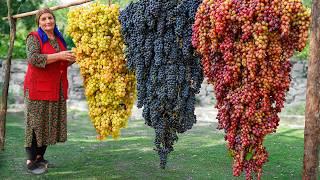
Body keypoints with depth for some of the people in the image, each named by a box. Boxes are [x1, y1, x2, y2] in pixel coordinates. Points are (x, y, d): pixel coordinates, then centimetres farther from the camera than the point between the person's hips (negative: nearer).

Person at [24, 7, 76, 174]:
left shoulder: (59, 39, 16)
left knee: (50, 123, 9)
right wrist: (58, 55, -23)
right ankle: (31, 161, 3)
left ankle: (40, 157, 20)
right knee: (36, 122, -4)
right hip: (38, 87, -7)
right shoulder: (34, 37, -4)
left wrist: (72, 58, 3)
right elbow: (33, 58, -20)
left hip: (57, 88, 7)